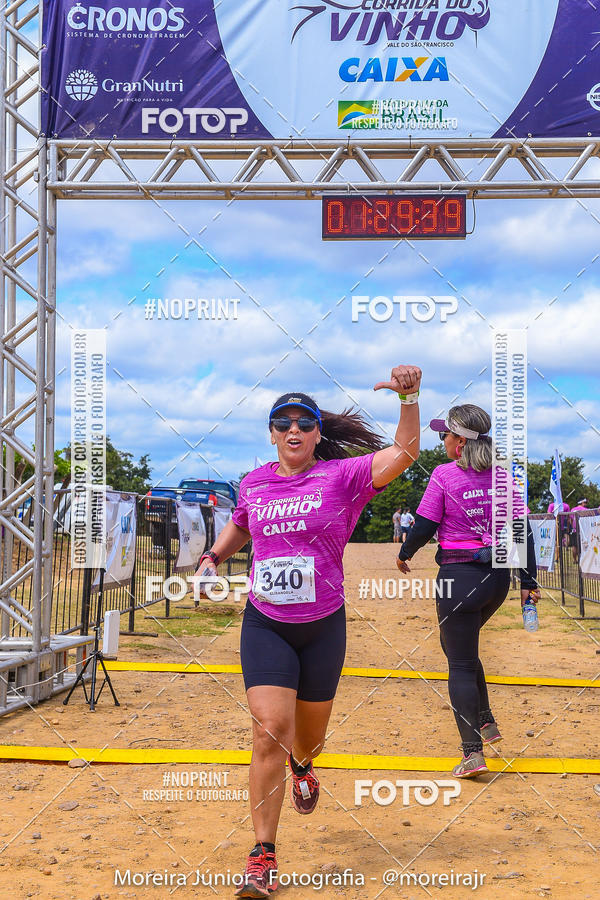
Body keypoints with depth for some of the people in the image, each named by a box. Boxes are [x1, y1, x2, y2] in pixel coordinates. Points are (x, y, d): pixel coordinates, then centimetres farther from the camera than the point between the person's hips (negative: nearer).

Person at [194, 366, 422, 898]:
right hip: (265, 625, 1)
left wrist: (409, 397, -36)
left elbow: (403, 455, -22)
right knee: (271, 729, -14)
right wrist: (213, 559, 8)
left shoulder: (343, 476, -7)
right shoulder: (254, 484, 4)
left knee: (309, 733, 16)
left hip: (323, 625, 0)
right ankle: (263, 857, -5)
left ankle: (302, 766, 56)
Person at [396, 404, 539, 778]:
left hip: (460, 576, -6)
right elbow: (523, 529, 1)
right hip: (499, 576, 6)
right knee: (460, 646, 27)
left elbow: (424, 528, -8)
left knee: (461, 665, 3)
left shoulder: (444, 475, -11)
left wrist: (405, 554, 11)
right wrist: (529, 581, 6)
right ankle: (486, 722, 29)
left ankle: (473, 752, -1)